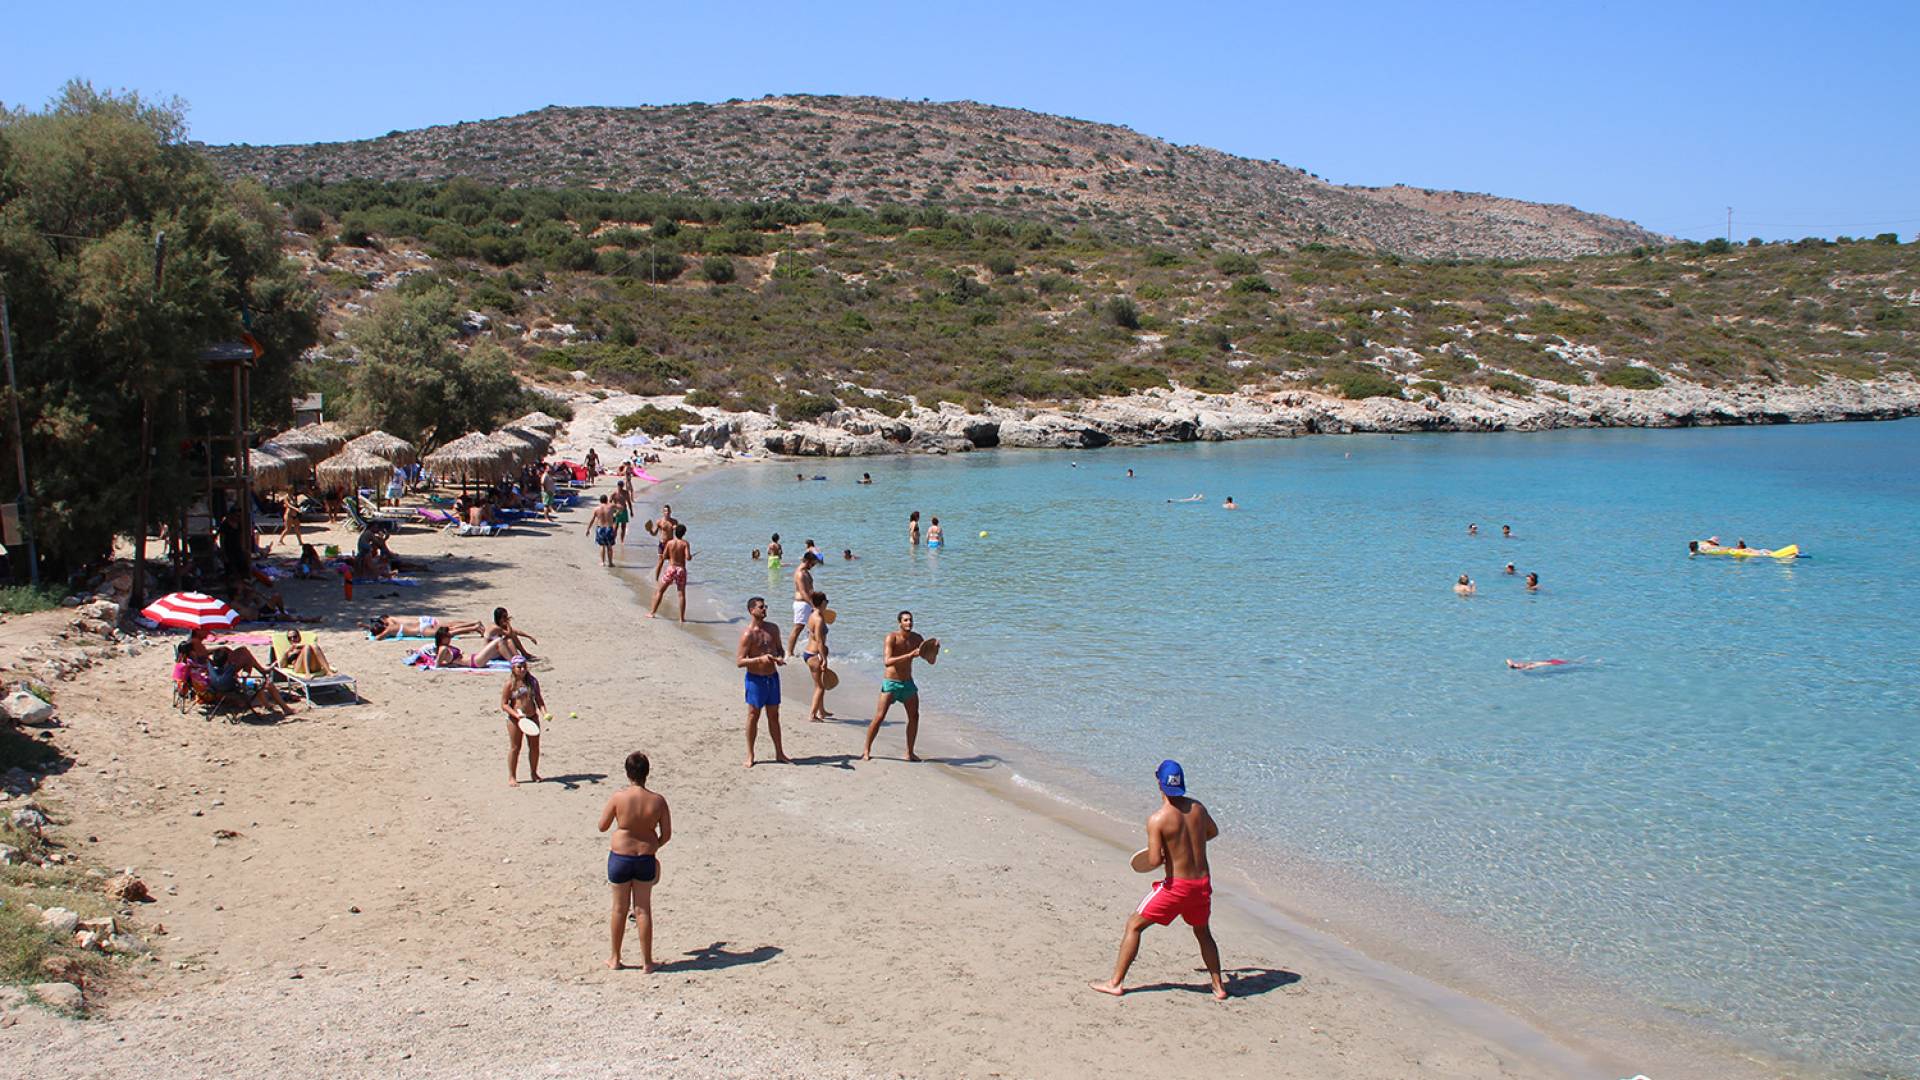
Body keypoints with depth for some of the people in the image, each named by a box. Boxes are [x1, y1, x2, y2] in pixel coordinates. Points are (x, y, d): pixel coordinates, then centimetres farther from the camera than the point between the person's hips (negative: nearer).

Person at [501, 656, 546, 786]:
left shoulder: (533, 681, 5)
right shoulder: (510, 684, -8)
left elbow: (539, 699, 10)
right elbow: (504, 704, -9)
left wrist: (544, 712, -7)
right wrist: (516, 714, -22)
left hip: (532, 717, 4)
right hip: (515, 719, -4)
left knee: (534, 747, 10)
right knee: (515, 747, 2)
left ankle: (533, 773, 28)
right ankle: (512, 777, 12)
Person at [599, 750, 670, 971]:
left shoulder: (618, 798, -15)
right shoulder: (658, 801, -10)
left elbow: (602, 826, -3)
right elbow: (666, 835, -2)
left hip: (620, 858, -1)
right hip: (646, 859, 1)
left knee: (620, 908, 14)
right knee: (643, 909, 11)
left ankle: (615, 959, 27)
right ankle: (646, 961, 16)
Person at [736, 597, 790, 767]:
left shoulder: (772, 629, 4)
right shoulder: (747, 634, -14)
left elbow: (779, 649, 17)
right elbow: (739, 662, -16)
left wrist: (780, 658, -7)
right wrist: (760, 659, -29)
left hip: (773, 676, 5)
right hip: (755, 678, -5)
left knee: (774, 716, 13)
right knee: (753, 716, 3)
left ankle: (779, 753, 21)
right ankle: (750, 756, 13)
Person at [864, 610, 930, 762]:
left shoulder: (917, 638, 2)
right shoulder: (892, 638, -16)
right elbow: (887, 662, -30)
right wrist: (910, 655, -38)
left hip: (908, 683, 6)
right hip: (891, 683, -6)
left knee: (914, 717, 7)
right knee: (879, 717, -9)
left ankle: (910, 753, 18)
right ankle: (866, 751, 2)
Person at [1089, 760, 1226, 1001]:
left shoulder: (1157, 819, -17)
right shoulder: (1197, 808, 0)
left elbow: (1154, 861, -20)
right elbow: (1213, 832, 20)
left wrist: (1165, 855, 3)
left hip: (1176, 885, -5)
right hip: (1202, 883, 5)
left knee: (1134, 926, 10)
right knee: (1202, 932, 29)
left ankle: (1116, 983, 12)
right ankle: (1219, 987, 33)